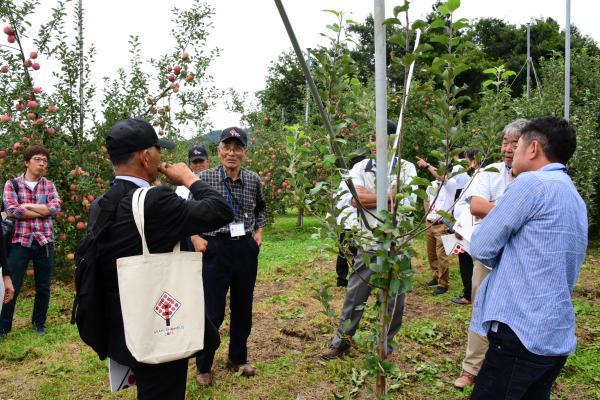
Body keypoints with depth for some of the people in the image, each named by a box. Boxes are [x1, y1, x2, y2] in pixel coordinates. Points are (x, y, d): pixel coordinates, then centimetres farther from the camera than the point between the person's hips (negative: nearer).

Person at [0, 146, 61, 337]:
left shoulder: (49, 185, 8)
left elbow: (56, 207, -8)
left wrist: (26, 206, -11)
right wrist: (42, 211, -10)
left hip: (44, 241, 2)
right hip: (20, 241, -2)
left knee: (43, 287, 11)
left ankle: (39, 322, 29)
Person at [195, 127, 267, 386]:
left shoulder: (254, 180, 2)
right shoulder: (204, 179, -8)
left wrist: (259, 231, 11)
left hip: (246, 249, 4)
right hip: (215, 249, -4)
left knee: (243, 308, 15)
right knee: (213, 312, 0)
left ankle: (237, 359, 35)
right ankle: (203, 366, 22)